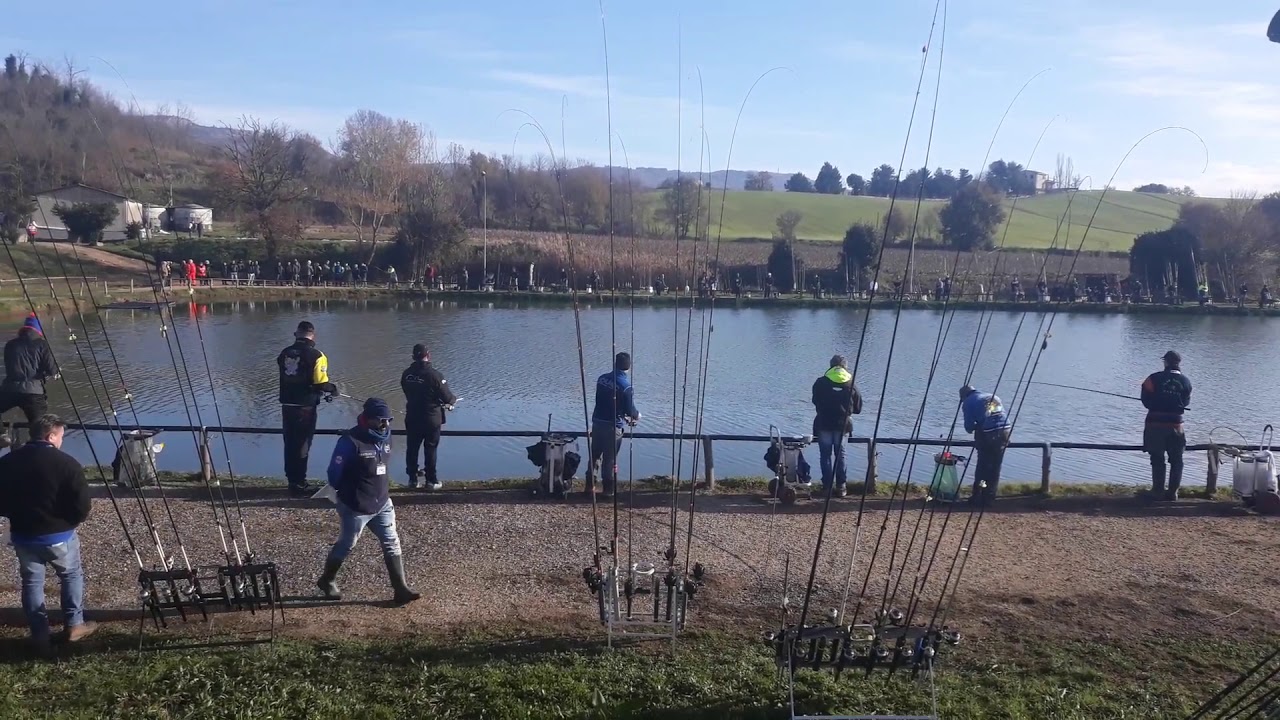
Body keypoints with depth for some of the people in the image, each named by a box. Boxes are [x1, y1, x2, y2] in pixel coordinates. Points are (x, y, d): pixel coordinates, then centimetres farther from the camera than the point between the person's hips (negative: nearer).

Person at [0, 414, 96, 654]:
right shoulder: (67, 463, -18)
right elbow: (82, 507, -16)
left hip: (22, 536, 4)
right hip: (59, 536, -3)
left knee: (31, 582, 15)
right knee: (72, 576, 18)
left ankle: (40, 637, 18)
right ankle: (74, 625, 22)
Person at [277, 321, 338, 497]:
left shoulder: (284, 353, 5)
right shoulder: (315, 355, -13)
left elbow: (286, 378, 13)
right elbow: (321, 384, -19)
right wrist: (332, 389, 4)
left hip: (287, 405, 5)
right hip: (305, 407, -5)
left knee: (290, 443, 17)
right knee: (302, 445, 5)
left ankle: (292, 480, 29)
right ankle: (298, 484, 9)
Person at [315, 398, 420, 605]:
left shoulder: (385, 436, 1)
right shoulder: (350, 441, -23)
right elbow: (335, 471, -15)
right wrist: (344, 493, -2)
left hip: (382, 503, 7)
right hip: (356, 507, -6)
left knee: (392, 544, 3)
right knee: (346, 545, 12)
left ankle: (401, 589, 7)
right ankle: (326, 580, 36)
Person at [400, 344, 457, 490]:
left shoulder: (406, 374, -3)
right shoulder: (434, 375, -18)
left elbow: (409, 394, 10)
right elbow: (447, 396, -14)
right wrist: (452, 401, 12)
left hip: (412, 418, 4)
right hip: (431, 419, -4)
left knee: (412, 449, 14)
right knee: (430, 449, 7)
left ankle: (412, 479, 22)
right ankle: (431, 481, 14)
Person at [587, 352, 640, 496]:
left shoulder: (602, 378, 3)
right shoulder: (625, 385, -17)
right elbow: (630, 410, -12)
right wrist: (636, 416, 12)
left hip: (597, 422, 5)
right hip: (612, 426, -5)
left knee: (594, 455, 16)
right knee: (610, 459, 6)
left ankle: (590, 486, 24)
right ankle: (608, 490, 14)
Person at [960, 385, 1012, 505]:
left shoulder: (968, 402, 9)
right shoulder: (993, 397, 25)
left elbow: (968, 427, 3)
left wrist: (974, 427, 26)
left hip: (987, 434, -5)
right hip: (1005, 431, 5)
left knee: (982, 465, 7)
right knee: (995, 467, 14)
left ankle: (977, 496, 11)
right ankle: (990, 496, 20)